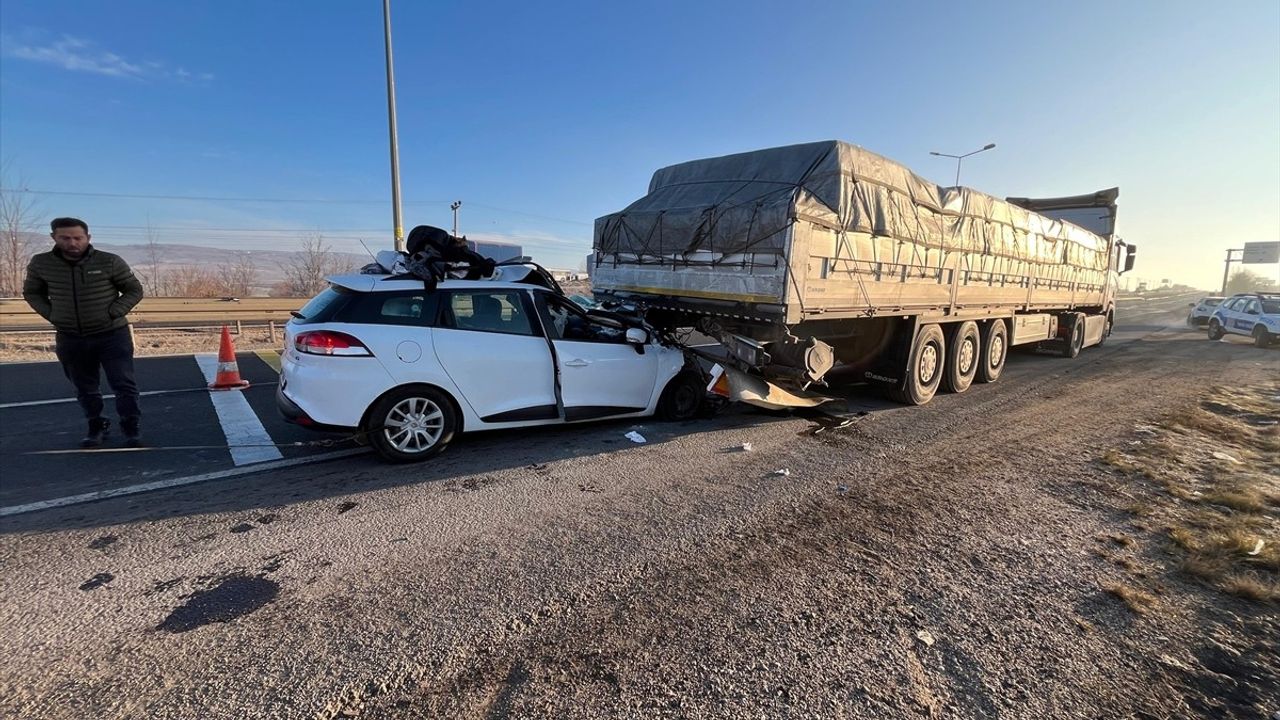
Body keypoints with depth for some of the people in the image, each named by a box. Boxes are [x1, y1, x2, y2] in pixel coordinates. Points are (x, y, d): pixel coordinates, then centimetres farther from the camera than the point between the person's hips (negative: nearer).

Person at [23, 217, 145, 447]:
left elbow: (134, 290, -1)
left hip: (112, 335, -3)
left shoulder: (109, 262, -10)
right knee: (85, 389, 14)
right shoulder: (40, 263, -1)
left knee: (123, 385, -4)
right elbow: (31, 292, 14)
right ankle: (96, 427, 29)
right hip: (70, 338, 3)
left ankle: (132, 429, 7)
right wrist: (52, 315, 0)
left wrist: (113, 313, -11)